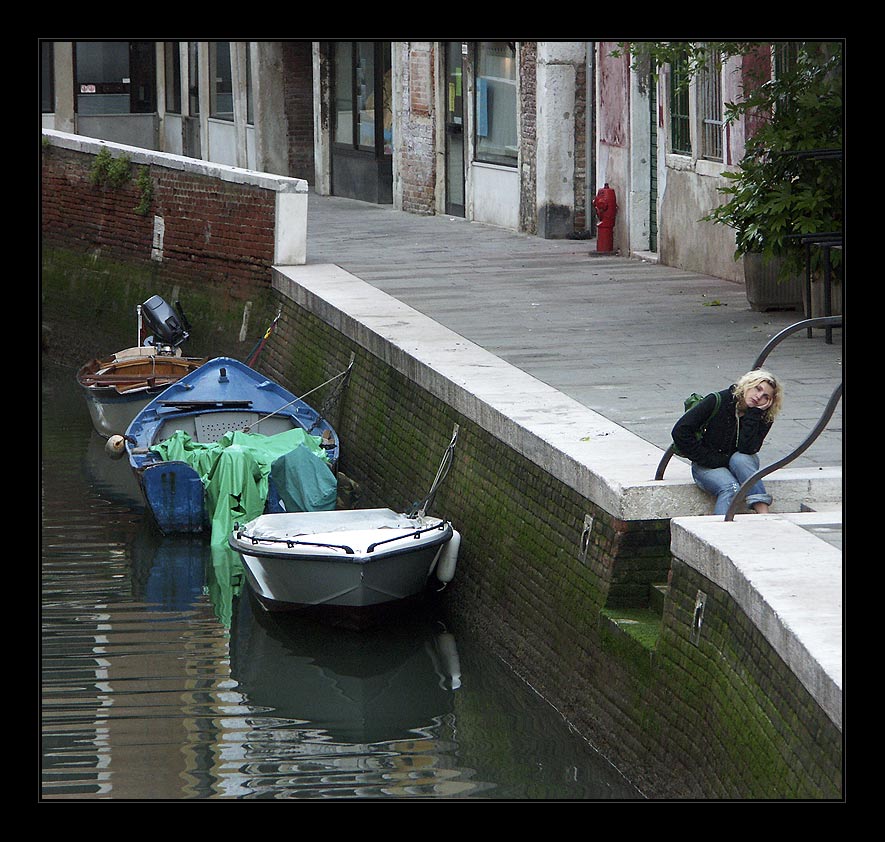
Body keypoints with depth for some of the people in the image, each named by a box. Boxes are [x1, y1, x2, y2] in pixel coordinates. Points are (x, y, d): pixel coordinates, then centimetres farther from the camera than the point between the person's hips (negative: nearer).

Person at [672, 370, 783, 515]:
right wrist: (709, 459, -14)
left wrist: (753, 414, -25)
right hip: (707, 467, -2)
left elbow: (747, 449, -24)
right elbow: (680, 431, -15)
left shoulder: (763, 419, -7)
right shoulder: (718, 402, -15)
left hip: (741, 462, 2)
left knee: (740, 459, -34)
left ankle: (764, 517, -44)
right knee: (731, 489, -33)